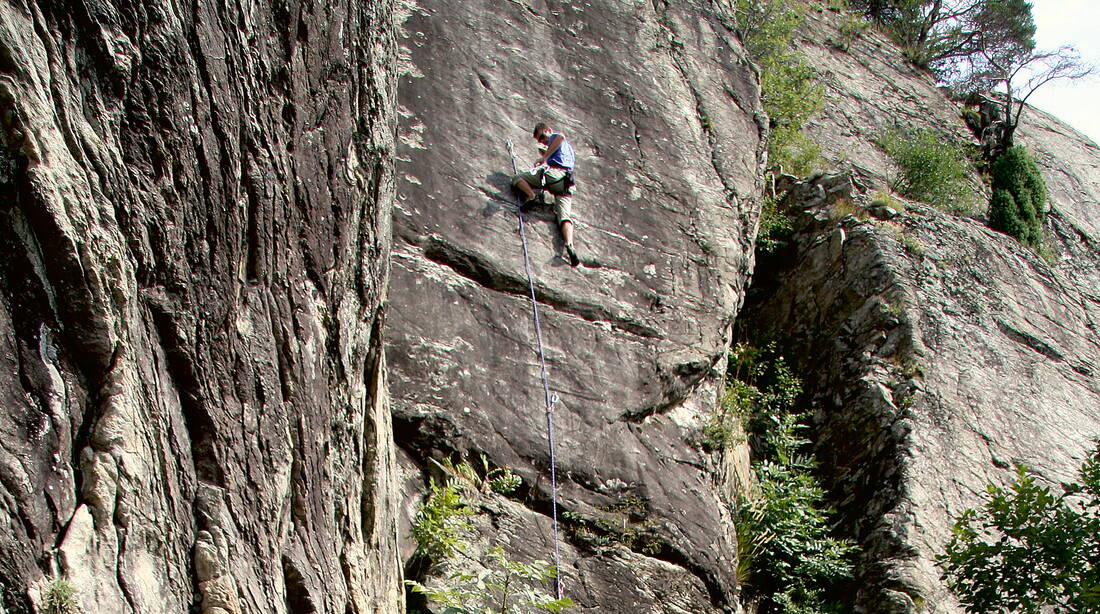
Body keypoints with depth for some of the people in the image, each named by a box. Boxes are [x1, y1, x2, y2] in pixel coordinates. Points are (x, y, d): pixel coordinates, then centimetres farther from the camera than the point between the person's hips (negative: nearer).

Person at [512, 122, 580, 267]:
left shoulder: (554, 136, 12)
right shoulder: (569, 147, 37)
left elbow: (561, 137, -13)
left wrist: (544, 157, -12)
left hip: (553, 173, -7)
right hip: (566, 182, 7)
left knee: (517, 178, 10)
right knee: (565, 216, -10)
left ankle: (531, 196, -18)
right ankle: (570, 244, -35)